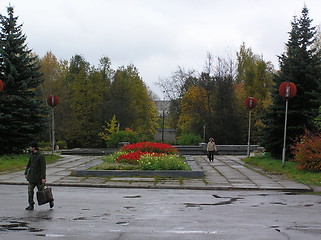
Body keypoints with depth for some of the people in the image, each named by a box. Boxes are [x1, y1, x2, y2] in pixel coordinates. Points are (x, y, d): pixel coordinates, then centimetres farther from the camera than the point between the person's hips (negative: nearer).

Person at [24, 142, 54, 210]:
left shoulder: (41, 156, -15)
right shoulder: (32, 155, 8)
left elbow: (43, 167, -17)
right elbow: (28, 164, 18)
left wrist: (43, 178, -21)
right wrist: (26, 173, 10)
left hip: (39, 178, -7)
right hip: (32, 177, 7)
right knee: (30, 191, 0)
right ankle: (31, 205, 7)